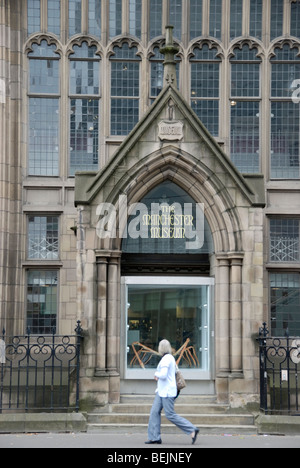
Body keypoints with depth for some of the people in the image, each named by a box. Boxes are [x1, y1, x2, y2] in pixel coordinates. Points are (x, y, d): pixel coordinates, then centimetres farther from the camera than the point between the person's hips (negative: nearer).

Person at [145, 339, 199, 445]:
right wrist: (159, 376, 14)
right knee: (155, 412, 5)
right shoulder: (171, 358, 13)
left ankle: (192, 430, -4)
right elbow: (174, 372, 24)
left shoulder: (165, 359, -18)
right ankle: (154, 437, 4)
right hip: (162, 390, 10)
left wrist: (156, 374, -5)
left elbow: (163, 375, -26)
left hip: (167, 391, -10)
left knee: (170, 415, -8)